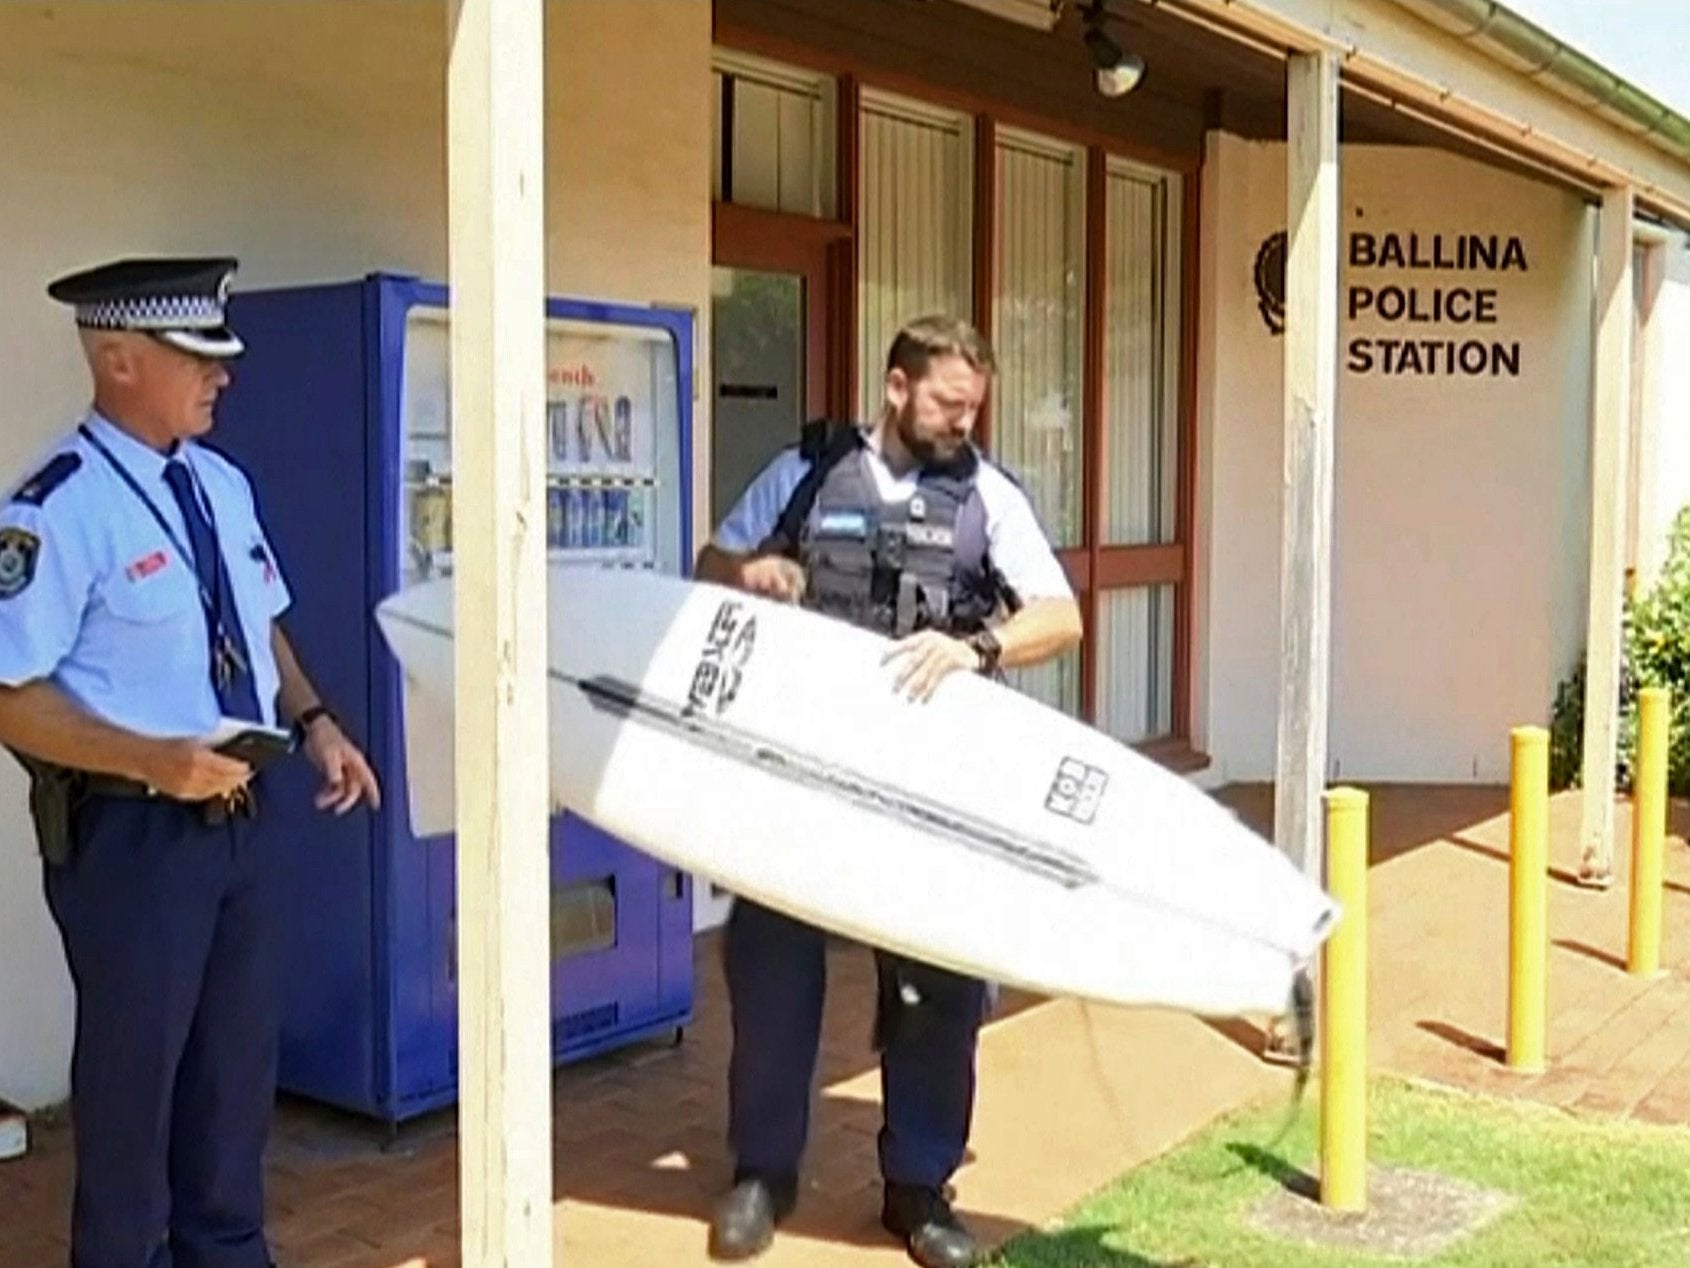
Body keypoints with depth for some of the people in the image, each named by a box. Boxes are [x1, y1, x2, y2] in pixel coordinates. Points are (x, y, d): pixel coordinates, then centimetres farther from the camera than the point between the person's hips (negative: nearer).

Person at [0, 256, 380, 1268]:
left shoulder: (223, 484, 7)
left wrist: (313, 721, 2)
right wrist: (154, 761, -30)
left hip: (239, 817, 8)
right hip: (131, 832, -7)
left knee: (240, 1061, 20)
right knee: (135, 1071, 9)